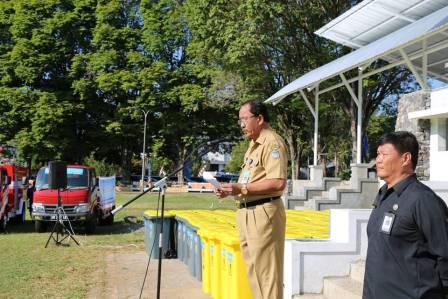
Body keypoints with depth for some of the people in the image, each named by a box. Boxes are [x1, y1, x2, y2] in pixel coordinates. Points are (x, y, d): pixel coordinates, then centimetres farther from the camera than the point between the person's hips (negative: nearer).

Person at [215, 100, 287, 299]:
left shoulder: (272, 142, -13)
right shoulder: (254, 144, 18)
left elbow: (278, 183, -23)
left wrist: (241, 188, -21)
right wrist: (231, 191, 8)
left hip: (263, 213, -10)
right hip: (247, 213, 10)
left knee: (266, 272, -4)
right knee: (253, 269, 15)